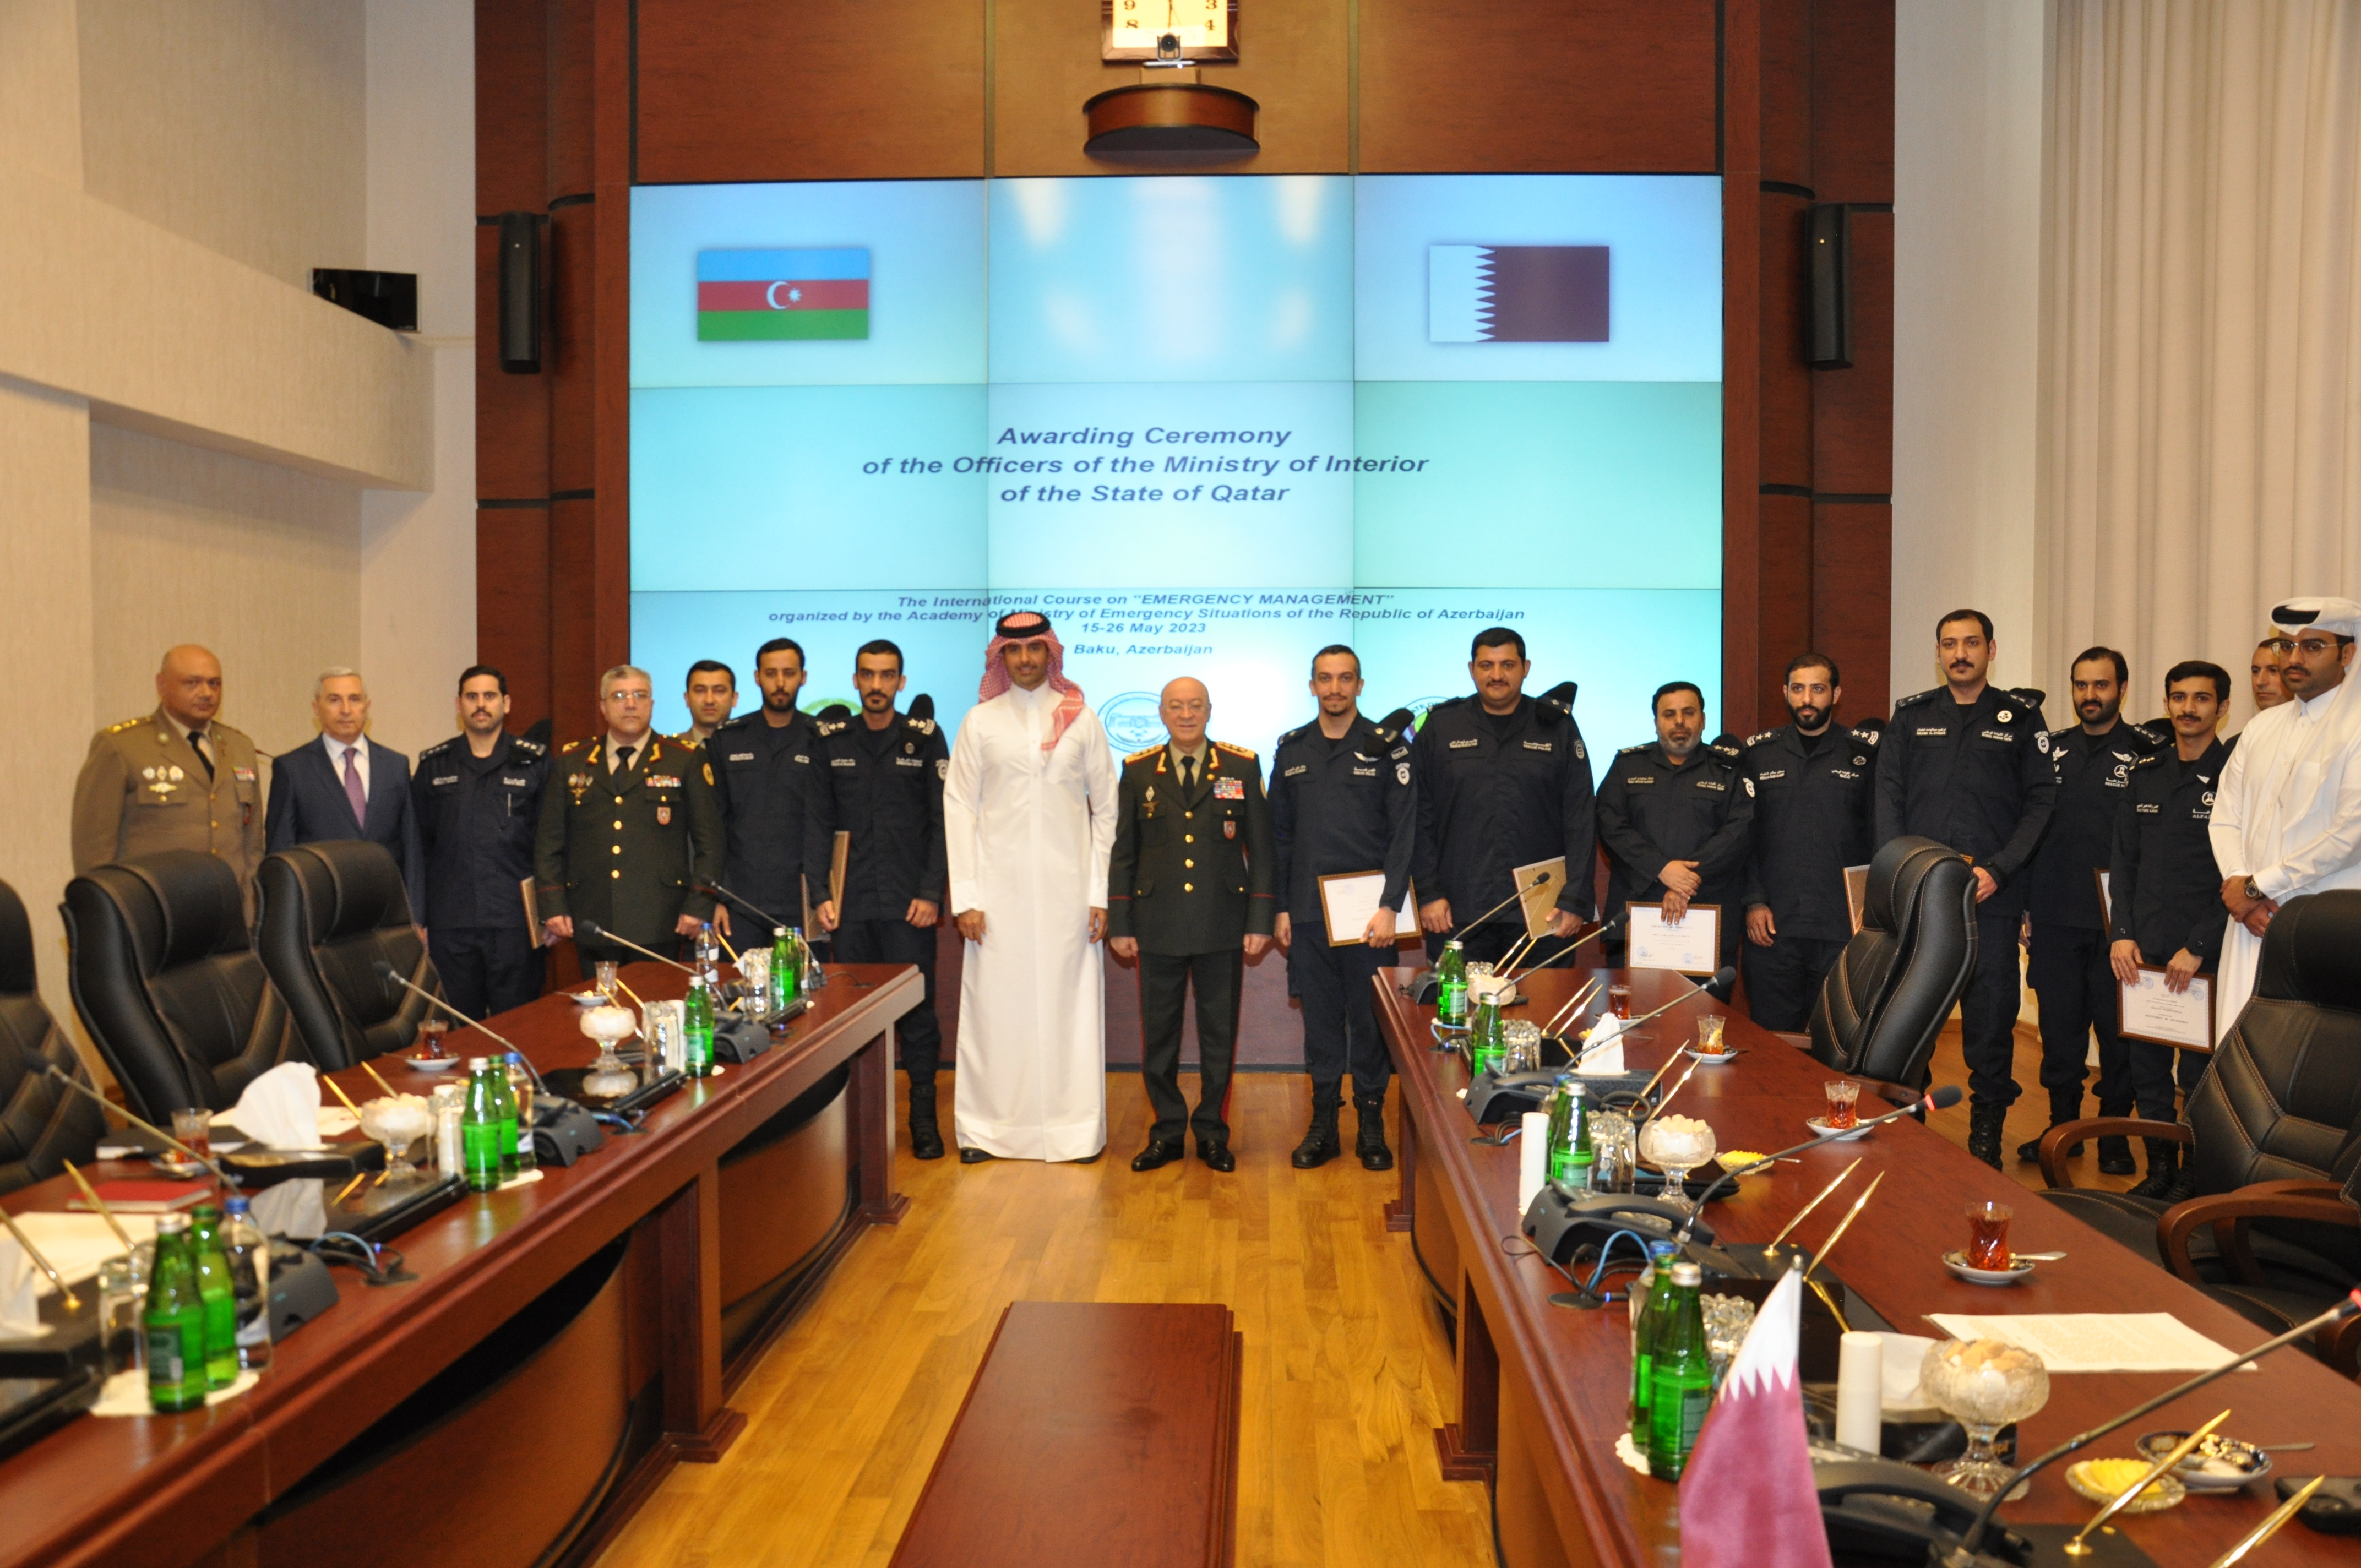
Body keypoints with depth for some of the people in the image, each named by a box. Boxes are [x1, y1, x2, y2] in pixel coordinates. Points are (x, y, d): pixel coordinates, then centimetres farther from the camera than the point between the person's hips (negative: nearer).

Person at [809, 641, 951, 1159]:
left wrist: (931, 893, -6)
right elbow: (818, 822, 8)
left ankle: (924, 1116, 9)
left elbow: (943, 821, 1)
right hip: (850, 903, 2)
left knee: (917, 1006, -1)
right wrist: (820, 894, 0)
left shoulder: (925, 738, 3)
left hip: (908, 903, -2)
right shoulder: (832, 741, 8)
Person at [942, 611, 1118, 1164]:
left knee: (1070, 1003, 2)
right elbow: (959, 808, 3)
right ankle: (987, 1129, 11)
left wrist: (1100, 893, 0)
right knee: (995, 1004, 1)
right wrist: (966, 897, -4)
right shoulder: (980, 722, 5)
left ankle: (1076, 1129, 12)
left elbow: (1105, 809, 7)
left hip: (1068, 885, 0)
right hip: (1000, 886, 0)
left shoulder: (1081, 720, 6)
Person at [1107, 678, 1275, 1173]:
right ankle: (1167, 1132, 19)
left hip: (1222, 926, -1)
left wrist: (1260, 921, -2)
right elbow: (1122, 852, 7)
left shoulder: (1243, 767, 3)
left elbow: (1261, 849, 3)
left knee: (1219, 1034, 6)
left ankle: (1212, 1132, 19)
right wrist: (1119, 924, 2)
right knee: (1158, 1034, 6)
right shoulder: (1138, 771, 6)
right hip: (1158, 926, 1)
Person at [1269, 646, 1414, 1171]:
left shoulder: (1388, 747, -1)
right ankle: (1323, 1123, 16)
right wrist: (1280, 907, 6)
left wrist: (1389, 907, -12)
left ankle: (1371, 1123, 15)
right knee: (1320, 1016, 8)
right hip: (1308, 912, 3)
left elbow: (1405, 831, -5)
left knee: (1370, 1018, 3)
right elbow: (1279, 834, 12)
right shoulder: (1292, 749, 10)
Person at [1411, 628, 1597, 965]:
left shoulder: (1558, 728, 7)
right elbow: (1420, 819, 5)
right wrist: (1428, 893, -2)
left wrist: (1574, 900, -3)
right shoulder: (1440, 728, 7)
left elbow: (1581, 821, 4)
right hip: (1458, 913, 0)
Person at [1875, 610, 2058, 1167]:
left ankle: (1986, 1139, 12)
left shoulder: (2021, 717, 7)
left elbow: (2041, 802, 2)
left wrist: (1997, 870, -9)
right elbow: (1889, 798, 7)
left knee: (1991, 1016, 1)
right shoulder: (1911, 716, 11)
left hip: (1991, 894, -1)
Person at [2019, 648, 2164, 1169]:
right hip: (2055, 918, 3)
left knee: (2118, 1029, 4)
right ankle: (2063, 1125, 22)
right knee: (2060, 1028, 10)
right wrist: (2025, 908, 9)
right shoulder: (2051, 749, 10)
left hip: (2117, 920, -3)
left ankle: (2115, 1134, 17)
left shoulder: (2148, 753, -2)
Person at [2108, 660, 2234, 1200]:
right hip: (2141, 953, 5)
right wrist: (2121, 933, 3)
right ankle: (2160, 1169, 22)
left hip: (2204, 957, -5)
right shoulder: (2146, 776, 12)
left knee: (2200, 1075, 0)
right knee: (2146, 1068, 10)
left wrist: (2199, 947, -12)